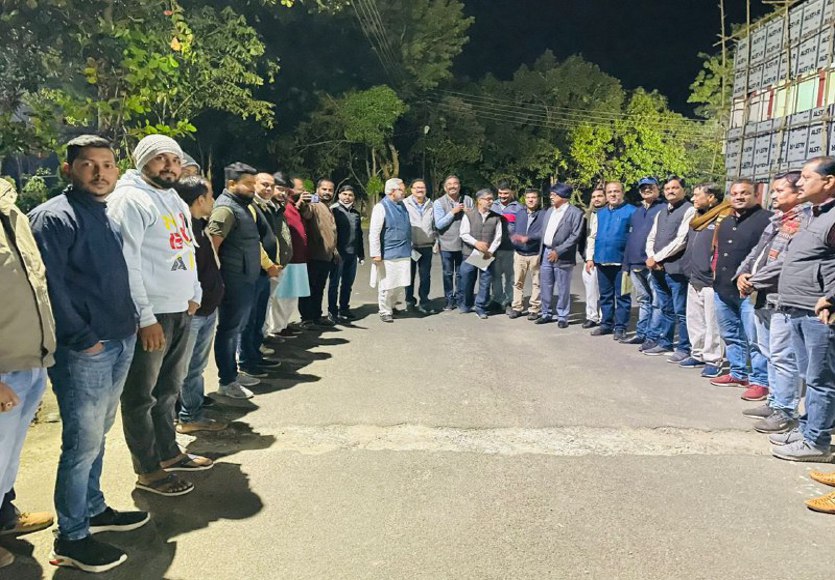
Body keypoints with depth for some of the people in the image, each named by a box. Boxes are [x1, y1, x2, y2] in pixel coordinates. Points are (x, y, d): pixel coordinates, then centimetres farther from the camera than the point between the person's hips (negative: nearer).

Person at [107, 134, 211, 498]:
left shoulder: (176, 200, 16)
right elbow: (126, 263, -18)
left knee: (168, 389, 19)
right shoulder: (130, 199, -12)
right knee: (142, 396, 5)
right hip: (151, 315, -9)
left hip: (180, 310, 9)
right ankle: (148, 471, 16)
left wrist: (195, 294, 13)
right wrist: (146, 318, -19)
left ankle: (168, 453, 34)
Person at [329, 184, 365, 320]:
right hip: (338, 253, -6)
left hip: (352, 253, 6)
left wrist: (361, 253, 18)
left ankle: (344, 309, 22)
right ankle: (332, 310, 10)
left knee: (348, 283, 12)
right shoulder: (334, 209, -4)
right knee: (335, 282, 2)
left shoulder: (356, 213, 16)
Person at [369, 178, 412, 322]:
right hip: (388, 255, -7)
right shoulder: (381, 207, -11)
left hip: (404, 253, 7)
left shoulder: (402, 205, 11)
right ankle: (385, 312, 16)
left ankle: (391, 306, 32)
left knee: (400, 284, 12)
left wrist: (409, 247, 21)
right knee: (387, 285, 1)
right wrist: (376, 254, -16)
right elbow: (374, 233, -14)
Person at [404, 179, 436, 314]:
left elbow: (435, 225, 15)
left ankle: (424, 303, 10)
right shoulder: (405, 204, -3)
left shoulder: (430, 205, 10)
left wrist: (435, 242, 9)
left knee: (425, 276, 2)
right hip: (410, 246, -2)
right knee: (410, 275, 8)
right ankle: (410, 300, 23)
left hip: (427, 246, 3)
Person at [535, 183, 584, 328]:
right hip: (546, 253, 6)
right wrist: (541, 252, 11)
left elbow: (575, 236, -13)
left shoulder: (575, 213, -8)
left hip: (562, 256, -6)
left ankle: (562, 317, 12)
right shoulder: (549, 211, 14)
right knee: (546, 286, 12)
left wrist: (558, 251, -17)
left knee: (563, 289, 2)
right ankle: (546, 313, 24)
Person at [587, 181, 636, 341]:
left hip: (621, 260, -5)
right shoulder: (600, 212, 13)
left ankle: (620, 327, 9)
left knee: (622, 296, 2)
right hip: (602, 260, 5)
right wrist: (590, 257, 10)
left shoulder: (631, 211, -4)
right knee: (605, 295, 13)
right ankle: (606, 324, 23)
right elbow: (593, 236, 16)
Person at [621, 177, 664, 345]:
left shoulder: (664, 209, -2)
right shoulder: (637, 211, 20)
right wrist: (627, 262, 15)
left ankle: (653, 337, 0)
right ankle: (641, 333, 22)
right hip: (636, 264, 7)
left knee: (656, 301, -3)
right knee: (643, 300, 15)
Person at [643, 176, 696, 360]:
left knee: (681, 312, -1)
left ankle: (684, 348, 7)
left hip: (676, 268, -8)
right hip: (658, 269, 8)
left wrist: (657, 258, -11)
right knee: (662, 309, 16)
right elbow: (651, 238, 17)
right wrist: (651, 257, -3)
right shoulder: (661, 213, 19)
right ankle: (663, 343, 27)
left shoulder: (689, 210, -6)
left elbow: (681, 240, -14)